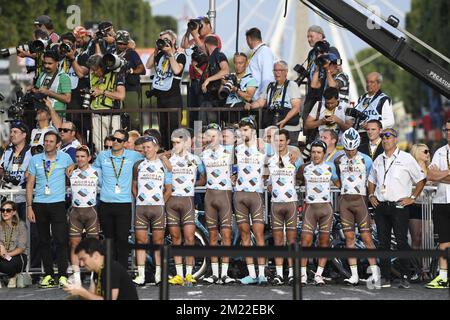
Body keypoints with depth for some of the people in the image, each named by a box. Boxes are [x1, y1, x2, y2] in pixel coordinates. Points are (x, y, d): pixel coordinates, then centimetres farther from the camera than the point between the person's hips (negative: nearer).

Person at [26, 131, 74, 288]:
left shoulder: (65, 158, 2)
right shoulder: (35, 160, 6)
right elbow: (30, 184, 6)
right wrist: (29, 207, 0)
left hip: (58, 204, -2)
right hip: (39, 204, 2)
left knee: (60, 240, -10)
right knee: (44, 241, 5)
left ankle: (63, 275, -8)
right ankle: (48, 275, 11)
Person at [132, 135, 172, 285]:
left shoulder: (164, 165, 6)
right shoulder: (138, 165, 12)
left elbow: (168, 190, 6)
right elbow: (134, 186, 17)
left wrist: (160, 204, 0)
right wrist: (139, 200, 7)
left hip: (158, 207, -2)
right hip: (140, 207, 2)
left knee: (158, 241, 1)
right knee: (140, 240, -2)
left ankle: (158, 274, 5)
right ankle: (141, 275, -2)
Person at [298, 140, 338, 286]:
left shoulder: (330, 167, 7)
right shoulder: (305, 168, 7)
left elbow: (337, 182, 20)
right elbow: (301, 180, 23)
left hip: (326, 207, 1)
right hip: (310, 207, -1)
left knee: (324, 242, 1)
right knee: (306, 240, -10)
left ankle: (319, 275, 5)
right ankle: (303, 275, -7)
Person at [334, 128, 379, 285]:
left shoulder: (365, 159, 0)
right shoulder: (338, 161, 10)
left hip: (360, 200, -3)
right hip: (344, 200, 3)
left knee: (366, 237, -7)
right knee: (349, 237, 1)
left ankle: (375, 273, -3)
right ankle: (354, 275, 2)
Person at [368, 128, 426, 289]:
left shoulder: (406, 158, -1)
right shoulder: (378, 160, 14)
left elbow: (421, 179, 2)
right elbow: (371, 180, 29)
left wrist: (412, 198, -5)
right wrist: (371, 196, 14)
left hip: (399, 206, -5)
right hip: (381, 206, 5)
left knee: (402, 242, -7)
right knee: (383, 242, 5)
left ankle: (405, 277, -3)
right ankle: (385, 277, 9)